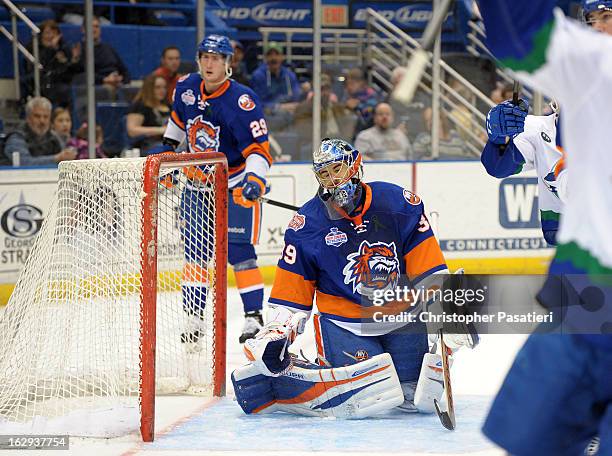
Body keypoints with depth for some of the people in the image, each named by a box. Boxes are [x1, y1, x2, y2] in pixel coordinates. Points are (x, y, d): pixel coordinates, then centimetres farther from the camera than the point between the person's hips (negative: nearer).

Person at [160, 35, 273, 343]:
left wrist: (255, 179, -36)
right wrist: (168, 148, 22)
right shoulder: (187, 87, -3)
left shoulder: (242, 101, -21)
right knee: (194, 250, 8)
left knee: (238, 251, -9)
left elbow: (258, 148, -22)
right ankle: (193, 316, 15)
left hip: (234, 183, -6)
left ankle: (254, 316, -3)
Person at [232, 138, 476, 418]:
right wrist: (276, 333, -10)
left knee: (418, 400, -5)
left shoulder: (399, 203, -5)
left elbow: (430, 272, -3)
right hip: (344, 321, -2)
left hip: (402, 315, 2)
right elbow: (290, 291, -1)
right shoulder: (307, 224, -6)